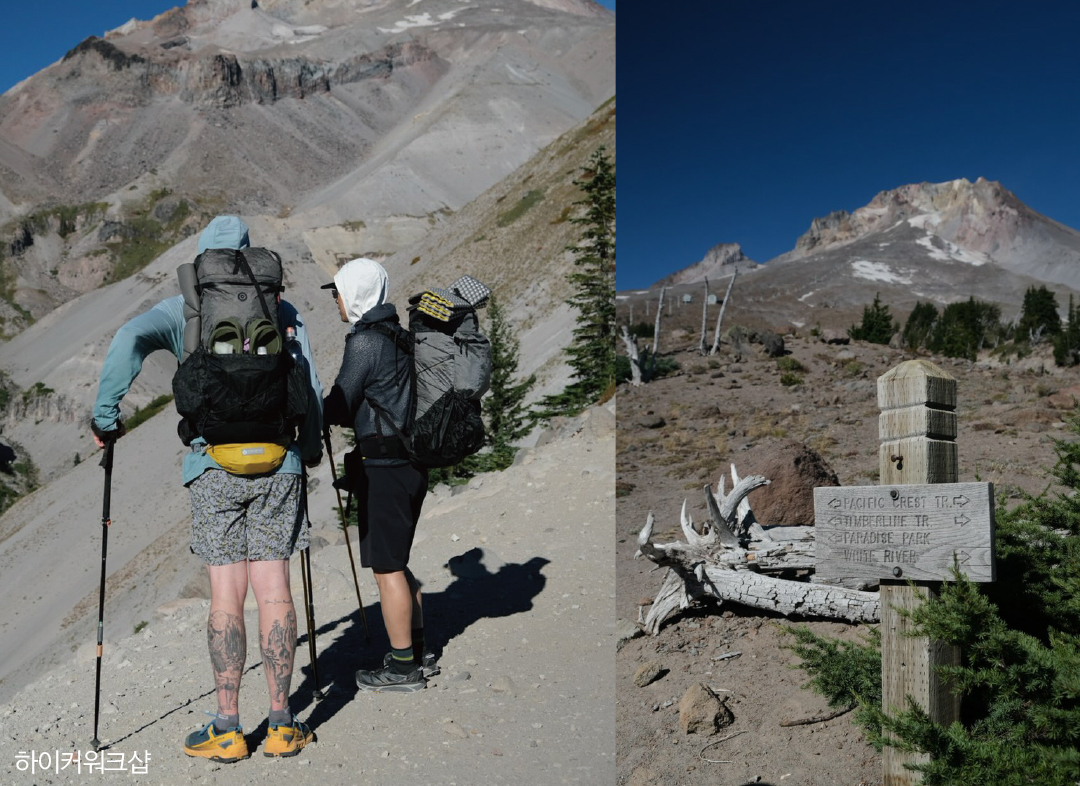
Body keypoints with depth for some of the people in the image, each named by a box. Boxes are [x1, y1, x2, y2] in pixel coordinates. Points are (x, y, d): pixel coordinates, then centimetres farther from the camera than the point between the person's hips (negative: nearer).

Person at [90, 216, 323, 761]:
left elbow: (131, 337, -14)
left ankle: (227, 729, 7)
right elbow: (310, 388, 7)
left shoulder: (184, 309, 5)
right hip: (276, 462, 1)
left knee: (225, 596, 3)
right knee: (273, 591, 4)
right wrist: (310, 446, 23)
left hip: (214, 465, -1)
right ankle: (282, 724, 9)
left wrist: (105, 416, -6)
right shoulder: (282, 310, 9)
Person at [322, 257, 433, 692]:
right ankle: (418, 653, 26)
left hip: (382, 468, -9)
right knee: (397, 561, 18)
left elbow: (337, 408, -11)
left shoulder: (364, 342, -14)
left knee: (386, 567, 0)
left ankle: (401, 668, 8)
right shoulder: (402, 336, 13)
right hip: (411, 463, 9)